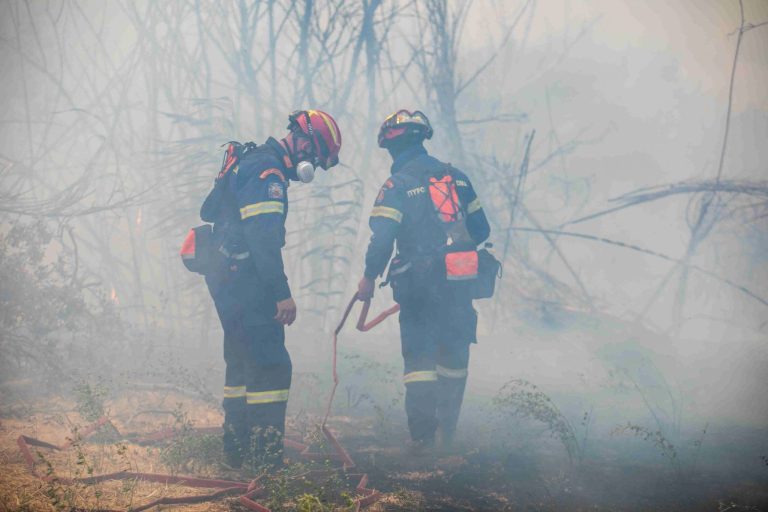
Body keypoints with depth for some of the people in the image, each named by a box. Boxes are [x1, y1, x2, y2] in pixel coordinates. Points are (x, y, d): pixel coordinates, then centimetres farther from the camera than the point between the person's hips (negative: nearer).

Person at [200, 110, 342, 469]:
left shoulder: (251, 161, 16)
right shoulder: (268, 171, -17)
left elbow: (209, 211, 26)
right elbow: (263, 237, -25)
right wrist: (282, 293, -25)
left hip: (226, 278, 11)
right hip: (245, 281, -11)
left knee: (243, 363, 18)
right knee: (272, 366, -11)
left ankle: (237, 451, 24)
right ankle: (266, 457, -14)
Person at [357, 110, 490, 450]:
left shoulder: (396, 186, -8)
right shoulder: (456, 178, 9)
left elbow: (382, 239, -15)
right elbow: (480, 230, 13)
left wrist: (369, 277, -3)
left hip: (418, 285, -4)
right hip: (458, 282, 5)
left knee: (419, 357, 2)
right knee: (454, 355, 15)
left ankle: (423, 435, -4)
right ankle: (449, 431, 22)